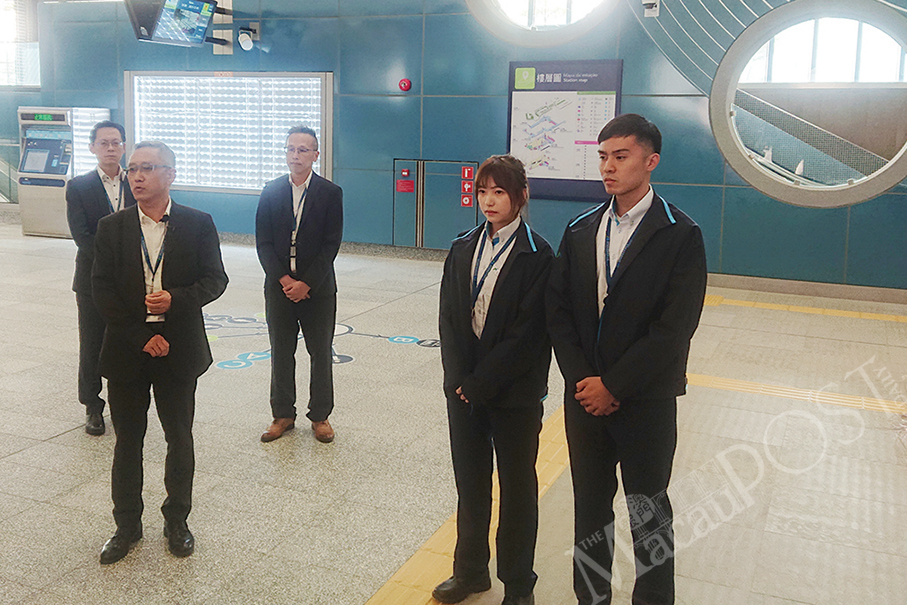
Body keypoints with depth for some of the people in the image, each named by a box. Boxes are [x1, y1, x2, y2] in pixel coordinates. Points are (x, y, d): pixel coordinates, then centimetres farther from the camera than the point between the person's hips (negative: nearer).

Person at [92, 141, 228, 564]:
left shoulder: (198, 224, -1)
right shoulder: (111, 228, 1)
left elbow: (215, 279, -1)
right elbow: (102, 290, -3)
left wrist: (177, 299, -20)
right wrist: (142, 337, -12)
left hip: (179, 351, -1)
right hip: (126, 352, 1)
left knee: (179, 439, 10)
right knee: (127, 440, 11)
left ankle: (177, 521, 28)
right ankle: (127, 525, 27)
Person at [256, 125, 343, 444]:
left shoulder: (330, 193, -3)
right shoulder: (271, 191, 4)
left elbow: (331, 245, -7)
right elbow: (263, 242, 1)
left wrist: (306, 283, -13)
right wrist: (284, 279, -11)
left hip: (317, 289, -2)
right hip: (279, 286, 2)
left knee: (321, 355, 7)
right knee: (281, 354, 10)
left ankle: (320, 416, 20)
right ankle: (283, 415, 23)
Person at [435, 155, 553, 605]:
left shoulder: (537, 255, -10)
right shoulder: (463, 249, 5)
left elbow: (528, 331, -15)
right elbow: (449, 317, 2)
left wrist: (482, 381, -15)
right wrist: (459, 378, -7)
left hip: (514, 393, -4)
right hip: (464, 387, 4)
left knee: (517, 488, 10)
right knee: (470, 483, 16)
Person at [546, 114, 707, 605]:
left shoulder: (680, 236, -9)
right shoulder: (580, 231, 6)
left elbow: (674, 329, -15)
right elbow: (558, 310, 4)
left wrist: (613, 384, -15)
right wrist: (582, 379, -8)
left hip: (645, 400, -4)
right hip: (585, 395, 4)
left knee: (648, 512, 8)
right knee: (590, 507, 16)